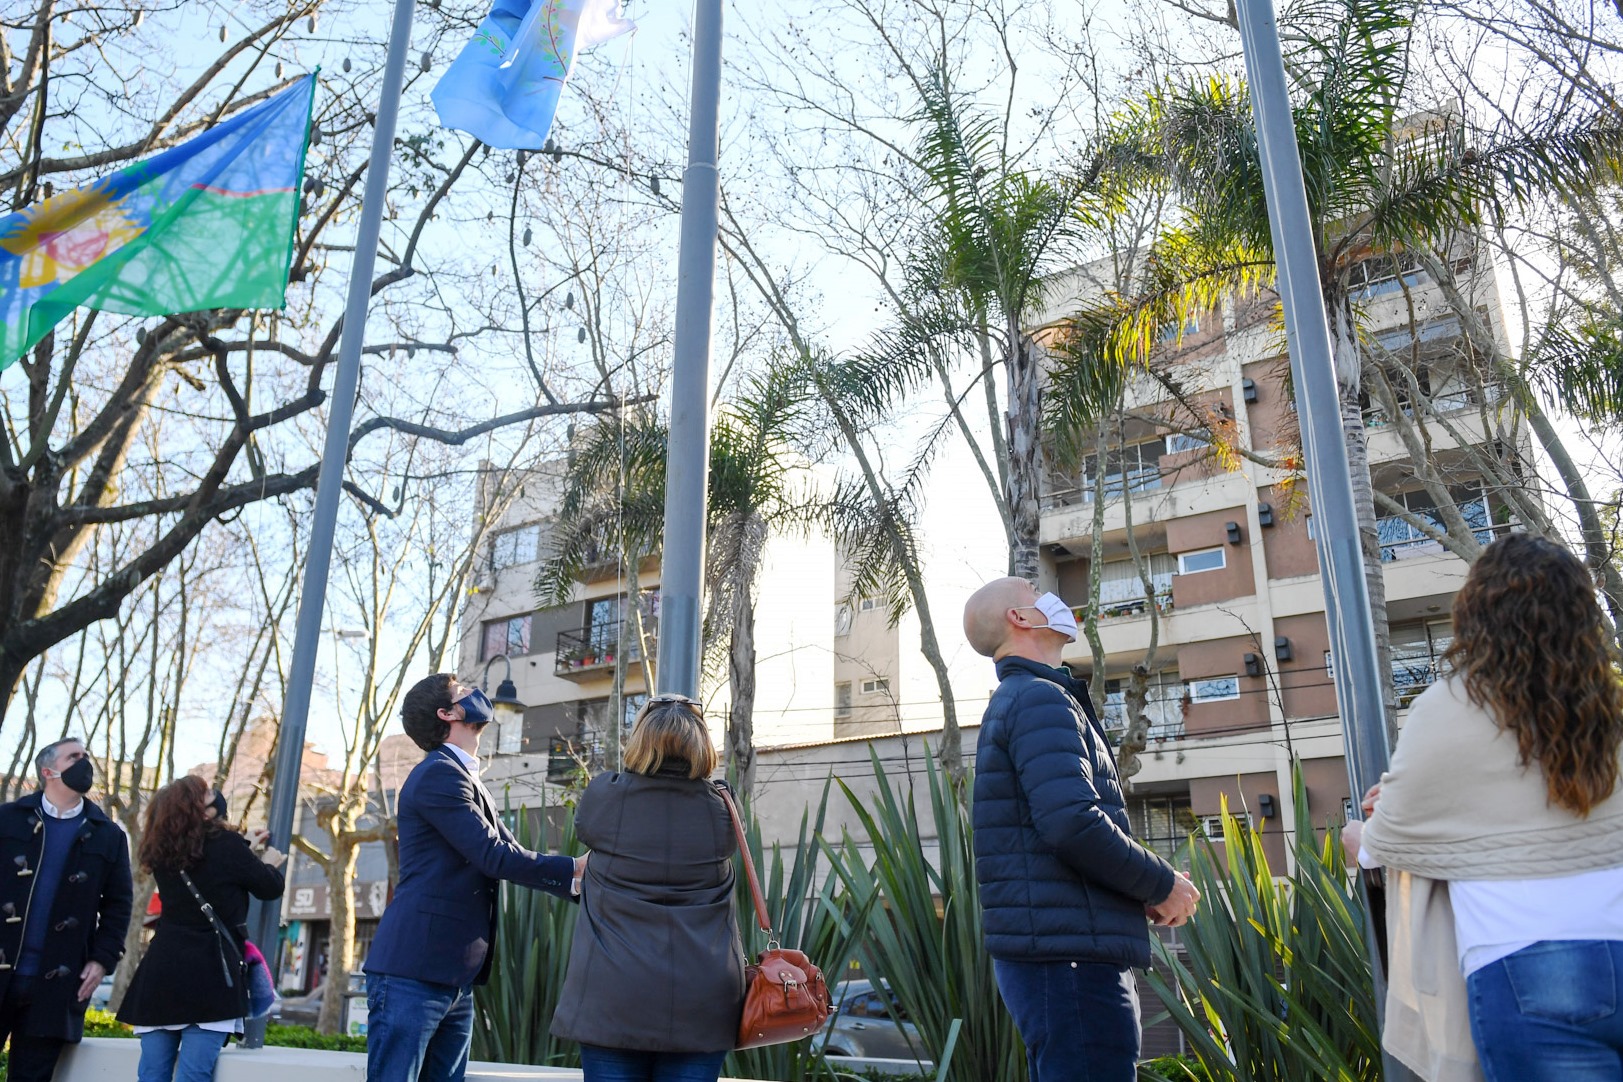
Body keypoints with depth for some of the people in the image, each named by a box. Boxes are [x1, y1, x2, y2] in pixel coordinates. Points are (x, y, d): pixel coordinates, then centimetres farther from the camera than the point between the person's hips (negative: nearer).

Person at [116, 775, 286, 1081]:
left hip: (161, 972, 6)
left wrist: (248, 853, 30)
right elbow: (270, 888, 4)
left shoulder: (162, 853, 9)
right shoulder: (224, 844, -8)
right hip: (211, 975, -6)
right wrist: (269, 864, 23)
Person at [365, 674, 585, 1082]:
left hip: (455, 980, 9)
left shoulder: (460, 777, 19)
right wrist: (574, 869, -8)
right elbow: (494, 856, -18)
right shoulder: (439, 773, -11)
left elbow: (510, 853, 15)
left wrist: (575, 878, 2)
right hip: (412, 974, -9)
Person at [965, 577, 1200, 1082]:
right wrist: (1162, 885, -8)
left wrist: (1144, 891, 11)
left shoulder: (1016, 700, 21)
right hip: (1070, 952, -10)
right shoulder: (1041, 698, -10)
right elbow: (1073, 823, -23)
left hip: (1053, 950, 10)